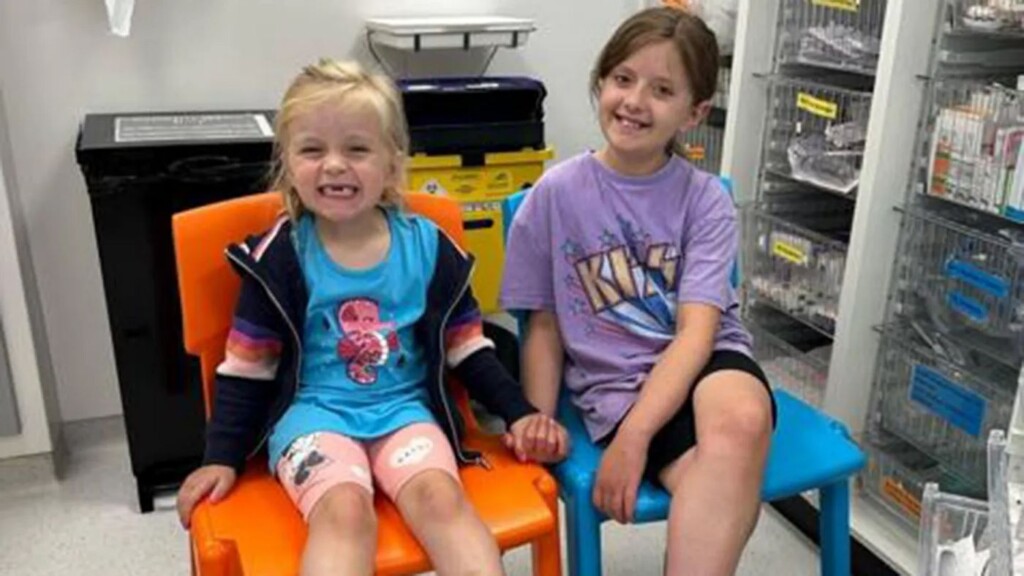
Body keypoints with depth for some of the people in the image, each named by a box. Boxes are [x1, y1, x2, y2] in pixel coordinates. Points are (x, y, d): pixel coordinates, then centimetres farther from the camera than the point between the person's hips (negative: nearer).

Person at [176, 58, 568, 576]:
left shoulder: (427, 246, 1)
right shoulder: (280, 257, -4)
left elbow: (467, 347, 8)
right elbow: (246, 368, 3)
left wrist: (520, 414, 2)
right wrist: (223, 457, -1)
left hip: (405, 407, 2)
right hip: (313, 411, -1)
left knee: (440, 496, -28)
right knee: (344, 509, -30)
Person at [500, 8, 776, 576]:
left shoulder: (705, 199, 0)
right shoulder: (557, 194, 0)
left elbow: (697, 331, -12)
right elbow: (544, 324, 8)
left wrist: (633, 435, -24)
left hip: (704, 360, 2)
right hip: (614, 383, -1)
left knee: (743, 421, -36)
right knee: (714, 482, -33)